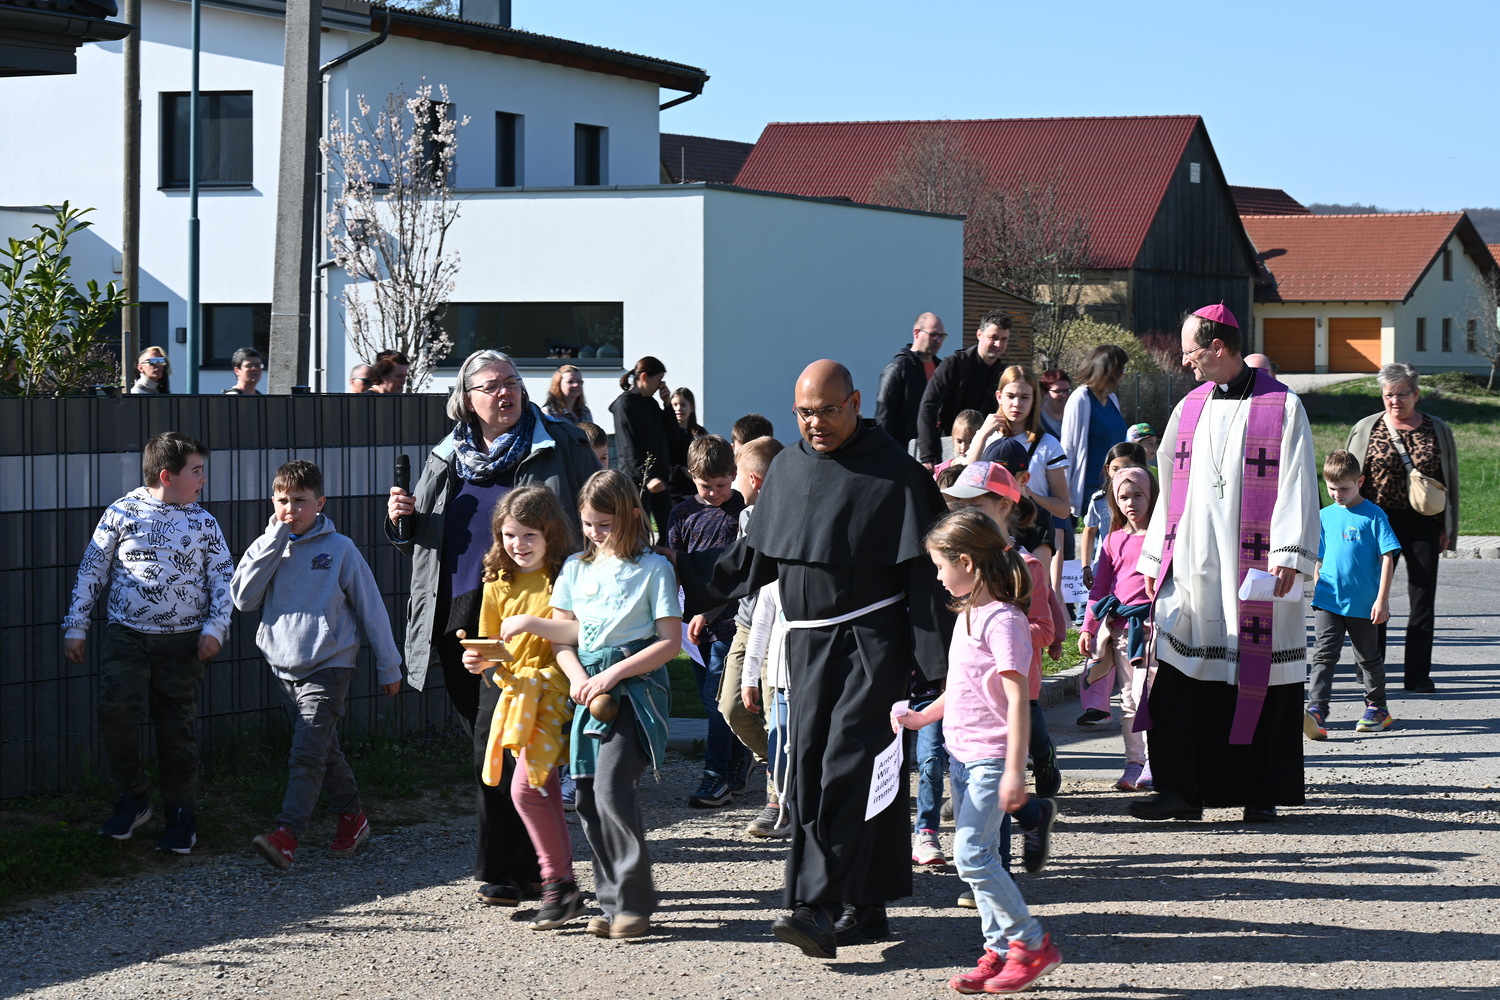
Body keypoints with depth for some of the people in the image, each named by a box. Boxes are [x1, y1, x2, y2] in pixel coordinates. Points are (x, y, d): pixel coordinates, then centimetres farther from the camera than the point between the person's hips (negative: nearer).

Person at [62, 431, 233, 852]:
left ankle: (181, 816, 16)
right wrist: (76, 626, 4)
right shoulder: (122, 512, 1)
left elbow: (223, 577, 9)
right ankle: (132, 798, -1)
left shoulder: (203, 523, 6)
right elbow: (92, 569, 6)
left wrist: (215, 627, -6)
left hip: (182, 642, 1)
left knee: (177, 728, 4)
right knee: (116, 709, -20)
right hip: (126, 636, -1)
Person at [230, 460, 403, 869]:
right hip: (285, 666, 5)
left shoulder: (339, 549, -6)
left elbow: (371, 608, 0)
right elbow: (243, 598, -10)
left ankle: (287, 835, -21)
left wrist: (388, 666, 3)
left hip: (329, 667, -5)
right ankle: (352, 816, 30)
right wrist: (274, 541, -13)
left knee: (308, 752, -15)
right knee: (323, 751, 15)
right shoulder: (268, 548, 4)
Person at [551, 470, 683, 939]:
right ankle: (611, 900, 11)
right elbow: (560, 636, 14)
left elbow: (670, 641, -7)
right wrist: (578, 678, -5)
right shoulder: (576, 568, 13)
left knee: (612, 790, -17)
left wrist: (614, 674, -14)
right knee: (587, 798, 2)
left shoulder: (653, 568, -2)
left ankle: (633, 901, -10)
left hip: (635, 686, -6)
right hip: (588, 689, 6)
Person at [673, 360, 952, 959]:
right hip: (808, 642, 6)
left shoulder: (894, 472, -7)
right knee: (809, 770, 4)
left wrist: (936, 657, -13)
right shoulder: (787, 470, 11)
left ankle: (821, 905, -21)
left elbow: (922, 571, -8)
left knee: (845, 767, -14)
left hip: (873, 639, -6)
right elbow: (756, 556, 21)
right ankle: (866, 905, 13)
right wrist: (688, 577, 15)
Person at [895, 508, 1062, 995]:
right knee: (979, 856, 9)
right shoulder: (967, 615, 12)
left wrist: (1014, 770, -24)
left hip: (991, 757, -9)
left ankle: (1032, 943, -2)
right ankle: (999, 950, 15)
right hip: (963, 753, 9)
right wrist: (921, 717, 28)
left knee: (972, 854, -11)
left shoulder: (1002, 620, -18)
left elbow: (1017, 700, -21)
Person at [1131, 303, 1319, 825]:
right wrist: (1154, 557, 15)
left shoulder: (1282, 407, -1)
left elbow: (1297, 488, -6)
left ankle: (1261, 792, 7)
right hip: (1192, 567, 5)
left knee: (1261, 676, -1)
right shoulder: (1189, 408, 15)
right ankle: (1183, 789, 3)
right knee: (1184, 678, -1)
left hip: (1253, 565, -5)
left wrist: (1289, 554, -14)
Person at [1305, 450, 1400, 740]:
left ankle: (1377, 707, 31)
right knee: (1324, 654, -11)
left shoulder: (1373, 516, -5)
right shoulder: (1324, 516, 8)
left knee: (1368, 657, 13)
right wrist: (1317, 591, 18)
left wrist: (1382, 599, -11)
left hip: (1363, 604, -2)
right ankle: (1316, 711, -19)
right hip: (1328, 601, 2)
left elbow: (1387, 558, -6)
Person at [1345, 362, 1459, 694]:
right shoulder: (1365, 429, 4)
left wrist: (1447, 529, 7)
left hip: (1423, 526, 1)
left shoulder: (1437, 431, 6)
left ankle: (1417, 675, 7)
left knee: (1423, 598, 1)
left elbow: (1449, 481, 10)